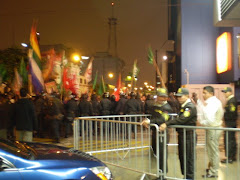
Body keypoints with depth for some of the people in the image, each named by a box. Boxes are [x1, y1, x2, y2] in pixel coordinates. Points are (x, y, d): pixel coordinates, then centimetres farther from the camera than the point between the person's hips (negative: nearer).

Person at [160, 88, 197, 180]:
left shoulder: (190, 107, -16)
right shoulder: (183, 106, 15)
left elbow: (181, 120, -27)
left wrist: (167, 124, -31)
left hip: (188, 135, -10)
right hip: (182, 134, 10)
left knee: (188, 158, -1)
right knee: (182, 157, 16)